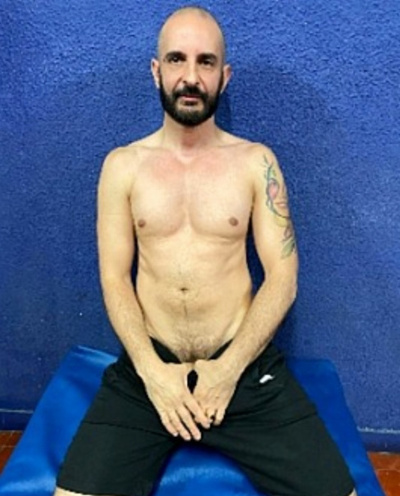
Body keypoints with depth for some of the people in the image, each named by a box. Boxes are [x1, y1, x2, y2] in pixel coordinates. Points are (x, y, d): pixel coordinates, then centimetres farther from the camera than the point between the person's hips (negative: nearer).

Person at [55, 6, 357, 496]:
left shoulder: (255, 161, 3)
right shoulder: (122, 165, 5)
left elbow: (282, 277, -1)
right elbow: (114, 278, 2)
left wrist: (229, 368, -12)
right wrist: (151, 369, -12)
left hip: (246, 365, 0)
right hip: (147, 366, 1)